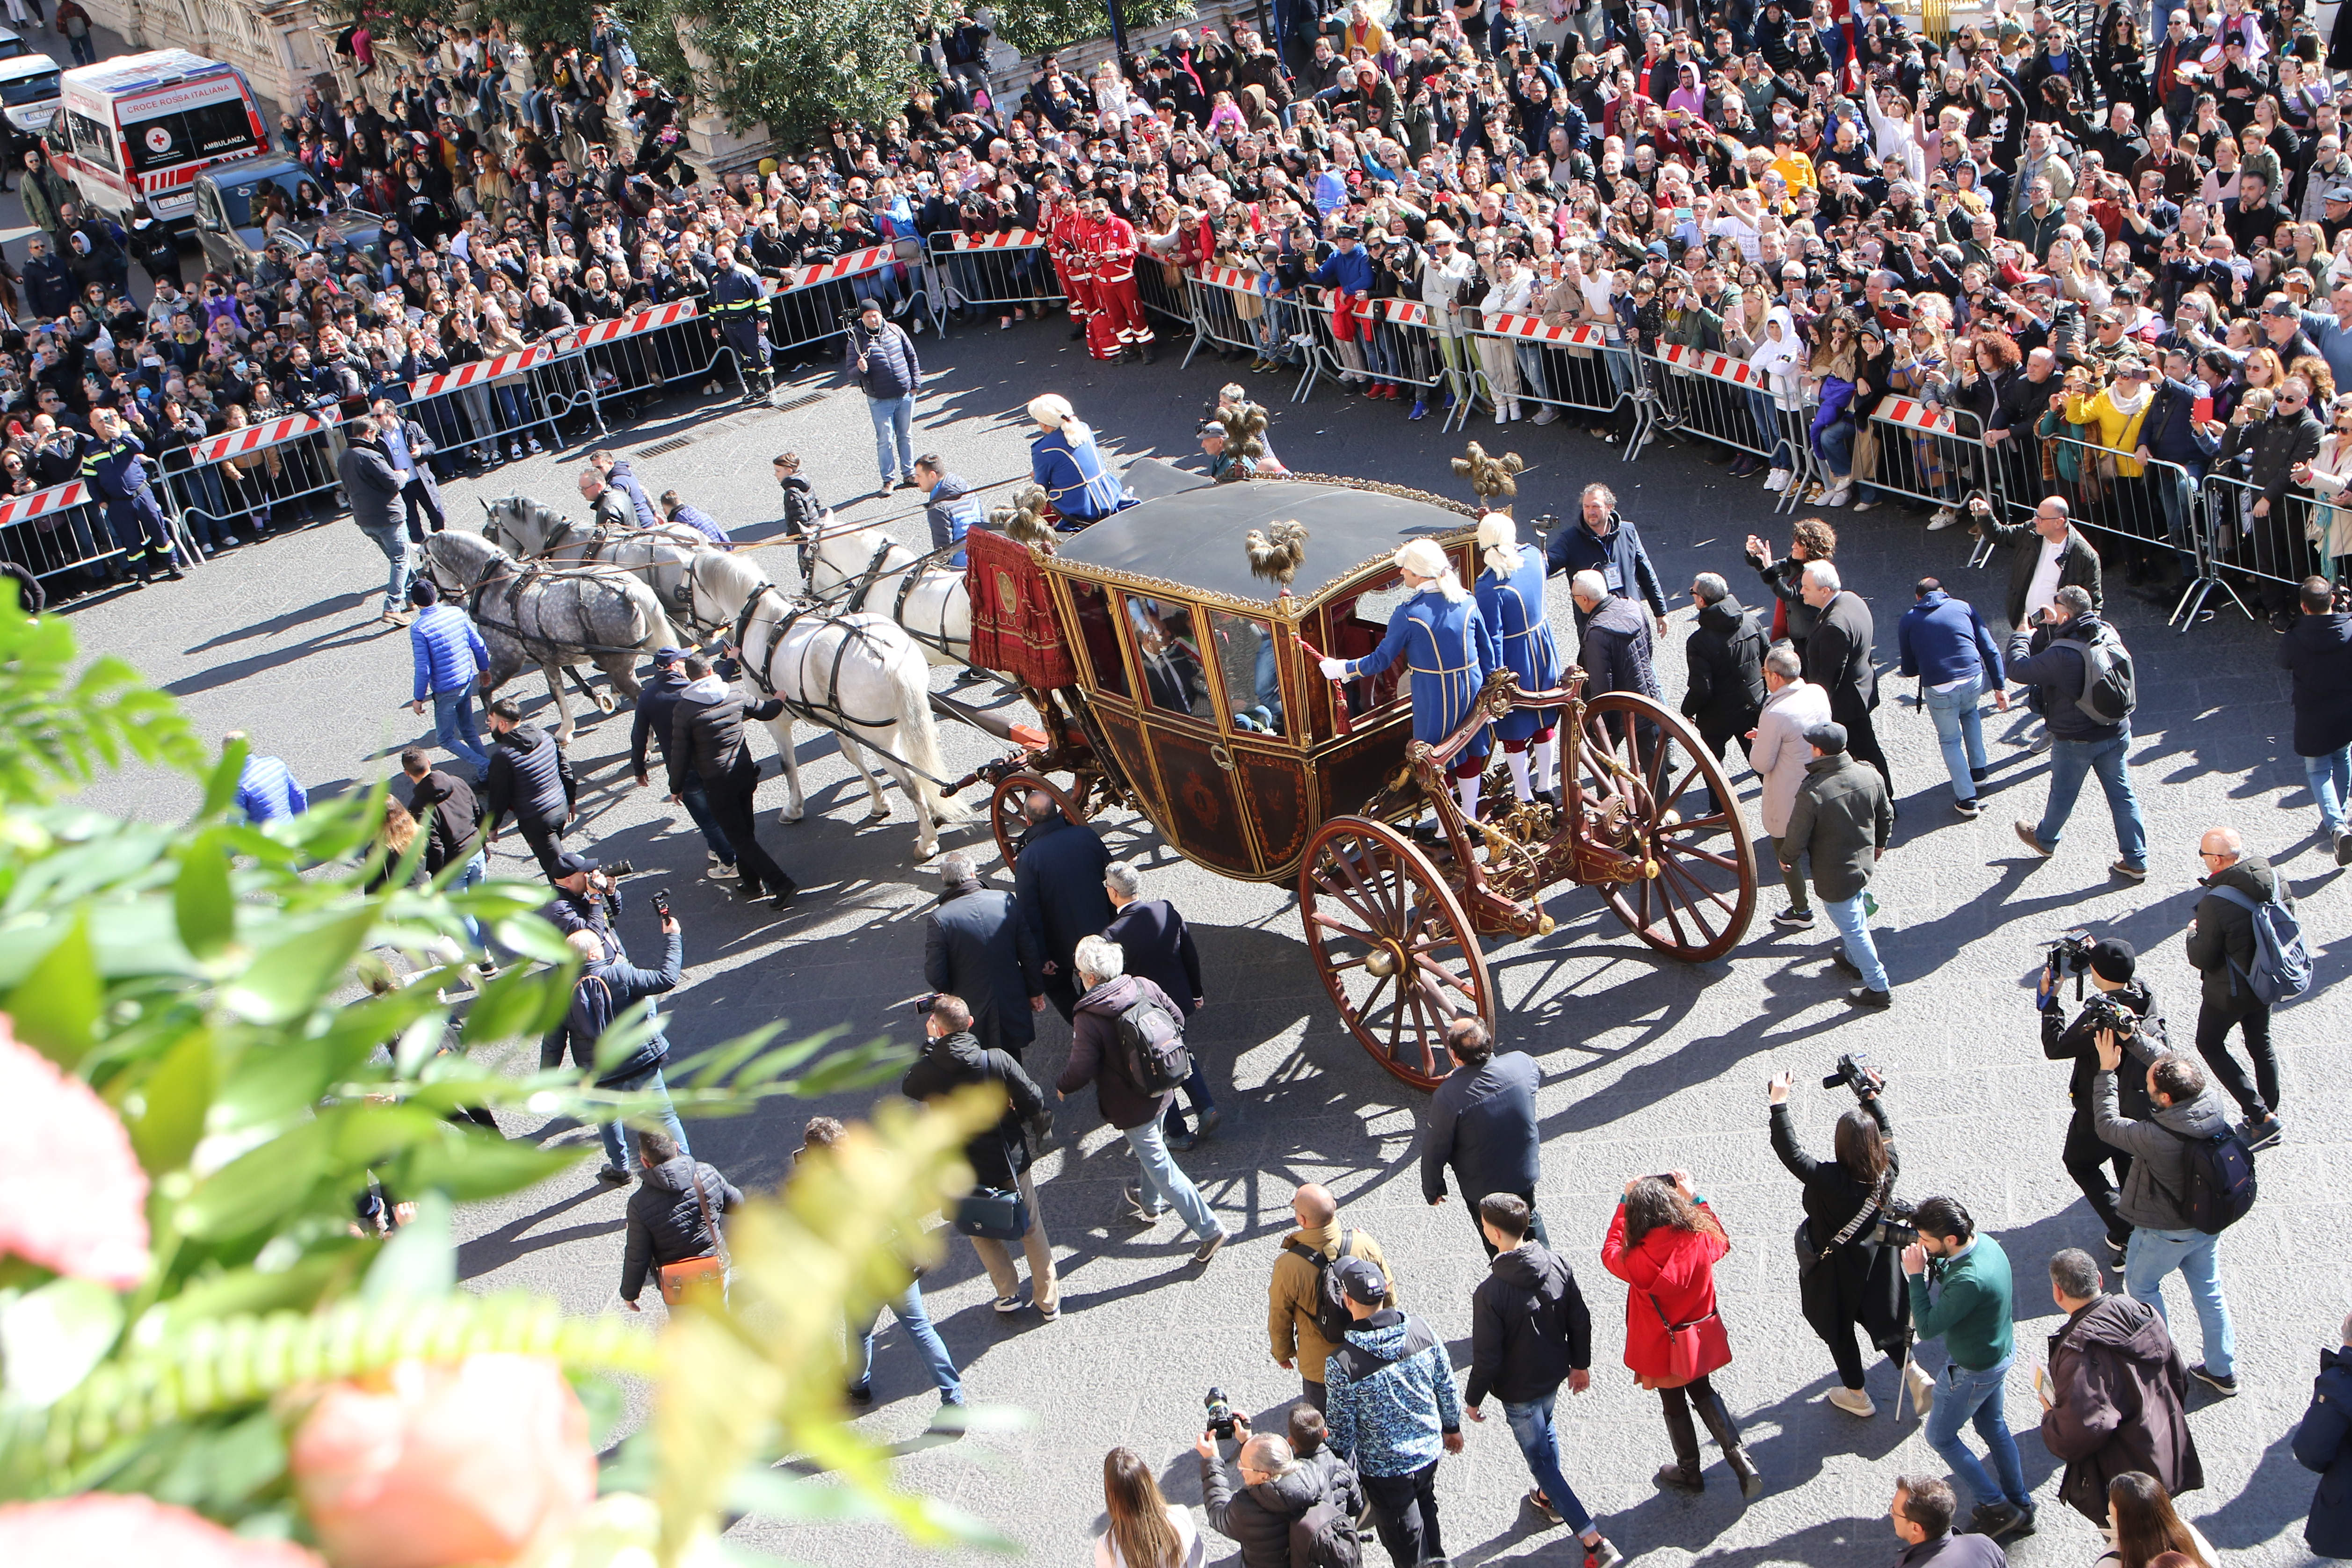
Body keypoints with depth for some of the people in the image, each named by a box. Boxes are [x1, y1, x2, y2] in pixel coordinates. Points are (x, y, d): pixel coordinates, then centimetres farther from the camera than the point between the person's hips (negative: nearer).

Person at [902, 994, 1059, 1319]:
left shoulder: (928, 1070, -19)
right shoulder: (998, 1060, -23)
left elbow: (909, 1087, 7)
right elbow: (1034, 1103, -15)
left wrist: (930, 1044, 6)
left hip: (966, 1170, 0)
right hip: (1010, 1162, 0)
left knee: (983, 1232, 27)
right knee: (1032, 1230, 20)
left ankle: (1007, 1293, 29)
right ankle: (1048, 1300, 30)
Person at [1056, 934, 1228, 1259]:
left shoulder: (1087, 1020, -27)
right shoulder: (1145, 987, -11)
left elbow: (1081, 1070, -21)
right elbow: (1177, 1018, 2)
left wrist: (1061, 1087, 1)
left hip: (1130, 1106, -7)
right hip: (1161, 1090, 7)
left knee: (1158, 1164, 4)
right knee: (1153, 1147, 30)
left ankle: (1209, 1229, 6)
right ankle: (1151, 1203, 54)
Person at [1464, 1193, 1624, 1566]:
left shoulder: (1490, 1292, -31)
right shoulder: (1557, 1264, -15)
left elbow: (1486, 1357, -22)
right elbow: (1580, 1320, -2)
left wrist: (1473, 1399, -6)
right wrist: (1580, 1364, 14)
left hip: (1519, 1391, -6)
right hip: (1554, 1375, 6)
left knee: (1540, 1460, 8)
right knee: (1545, 1431, 32)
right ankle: (1548, 1499, 54)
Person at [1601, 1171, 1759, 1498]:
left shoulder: (1637, 1261, -31)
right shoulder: (1700, 1241, -25)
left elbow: (1610, 1253, -7)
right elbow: (1722, 1241, 1)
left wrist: (1625, 1201, -4)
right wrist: (1694, 1198, 2)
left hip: (1662, 1348, -3)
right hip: (1700, 1338, 3)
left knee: (1675, 1404, 21)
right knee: (1703, 1392, 28)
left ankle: (1690, 1472, 41)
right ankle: (1740, 1459, 20)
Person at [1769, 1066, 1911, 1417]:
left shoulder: (1829, 1180, -34)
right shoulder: (1888, 1170, -19)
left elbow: (1789, 1151, -30)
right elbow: (1886, 1130, 0)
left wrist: (1778, 1104, -26)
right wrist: (1872, 1097, 11)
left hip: (1837, 1271, -4)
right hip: (1877, 1265, 4)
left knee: (1839, 1330, 19)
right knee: (1880, 1318, 27)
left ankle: (1857, 1396, 36)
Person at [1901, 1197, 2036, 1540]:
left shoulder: (1970, 1281, -39)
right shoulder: (1986, 1243, -12)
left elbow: (1927, 1328, -29)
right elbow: (1950, 1282, 7)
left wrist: (1916, 1275, -24)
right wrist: (1932, 1265, -12)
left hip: (1973, 1371, -9)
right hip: (2001, 1352, 9)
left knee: (1941, 1437, 13)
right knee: (1993, 1426, 26)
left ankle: (1996, 1508, 21)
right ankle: (2020, 1505, 40)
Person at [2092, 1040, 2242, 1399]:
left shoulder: (2157, 1138, -40)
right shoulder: (2216, 1104, -22)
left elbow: (2108, 1124, -22)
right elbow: (2178, 1077, -2)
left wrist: (2107, 1070, -15)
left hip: (2166, 1232, -6)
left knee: (2140, 1284, 22)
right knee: (2209, 1292, 23)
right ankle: (2223, 1372, 37)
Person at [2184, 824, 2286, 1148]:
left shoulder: (2214, 902, -32)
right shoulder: (2273, 877, -13)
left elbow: (2201, 959, -21)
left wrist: (2194, 933, -2)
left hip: (2230, 993, -6)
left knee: (2210, 1044, 15)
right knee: (2261, 1046, 23)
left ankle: (2261, 1116, 10)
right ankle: (2270, 1114, 38)